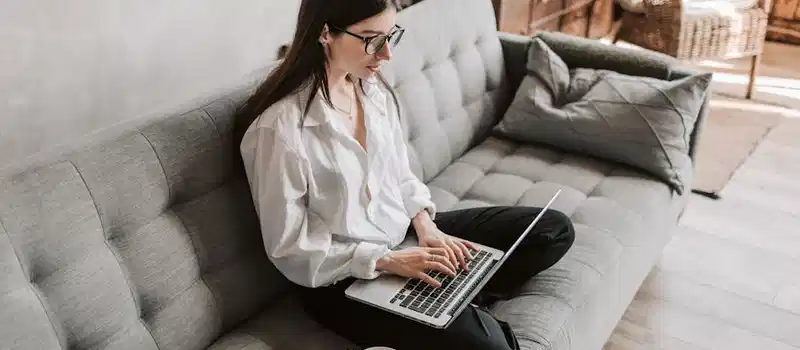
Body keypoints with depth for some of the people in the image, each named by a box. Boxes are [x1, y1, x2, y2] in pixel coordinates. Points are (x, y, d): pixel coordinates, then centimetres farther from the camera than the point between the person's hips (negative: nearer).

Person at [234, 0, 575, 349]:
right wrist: (387, 260, -22)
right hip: (342, 280, -7)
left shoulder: (373, 88, -2)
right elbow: (289, 249, -18)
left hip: (403, 232, 8)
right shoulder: (278, 128, -24)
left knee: (554, 230, 5)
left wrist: (425, 225, -8)